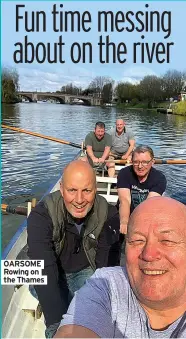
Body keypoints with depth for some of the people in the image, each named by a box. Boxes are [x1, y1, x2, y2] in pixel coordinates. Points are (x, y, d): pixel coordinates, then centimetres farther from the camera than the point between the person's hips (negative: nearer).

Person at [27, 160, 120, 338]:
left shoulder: (108, 215, -21)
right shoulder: (41, 216, -29)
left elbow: (107, 264, -20)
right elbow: (44, 272, -36)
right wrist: (56, 324, -46)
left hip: (86, 271, 2)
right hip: (51, 277, -2)